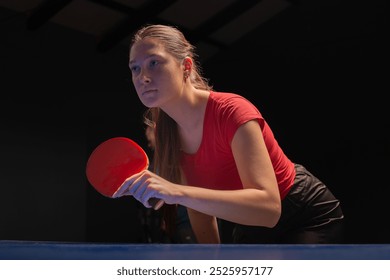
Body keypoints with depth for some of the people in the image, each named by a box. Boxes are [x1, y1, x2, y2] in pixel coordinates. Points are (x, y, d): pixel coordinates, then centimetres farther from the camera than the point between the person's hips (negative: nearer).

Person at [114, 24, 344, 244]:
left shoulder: (231, 111, -29)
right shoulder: (169, 136, -6)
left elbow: (268, 207, -40)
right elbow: (201, 206, 3)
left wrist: (178, 193, -49)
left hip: (308, 219, -7)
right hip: (251, 230, 7)